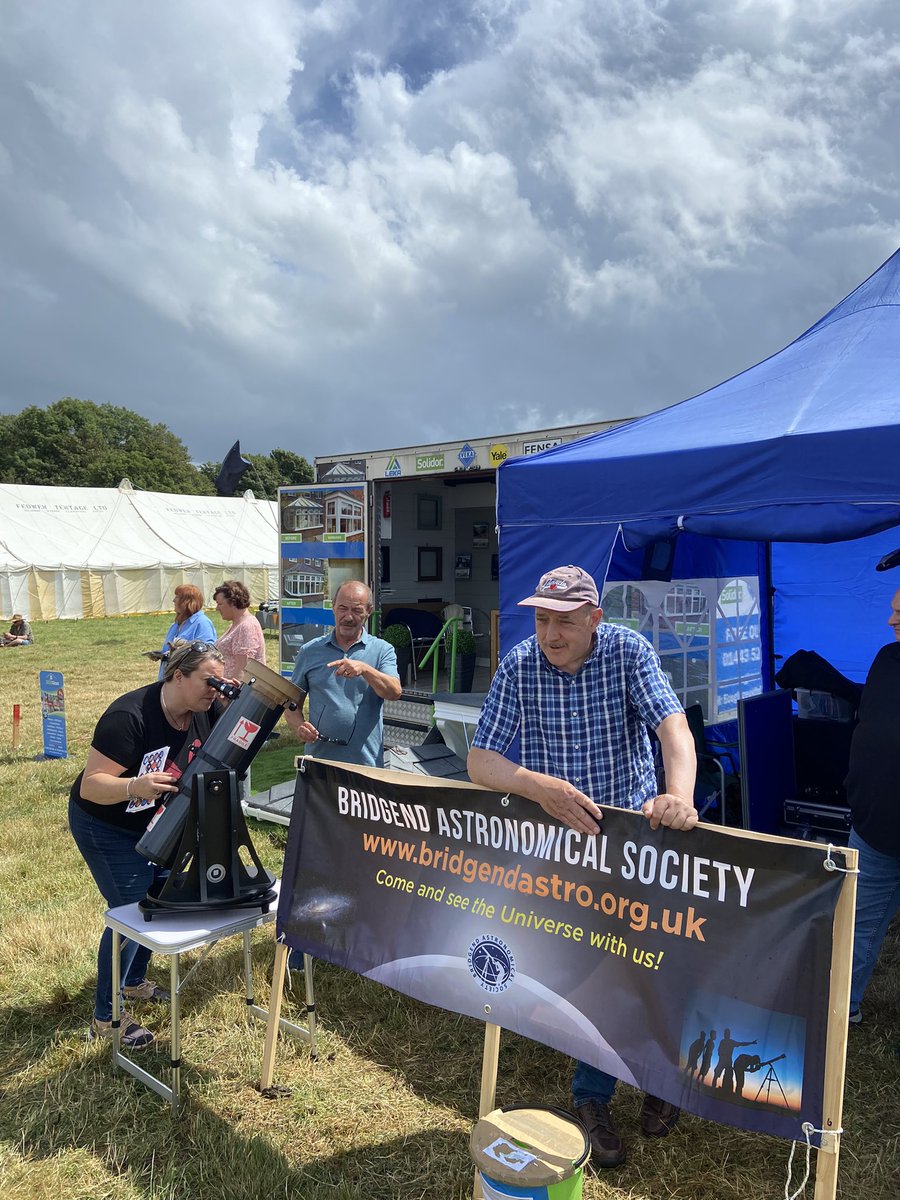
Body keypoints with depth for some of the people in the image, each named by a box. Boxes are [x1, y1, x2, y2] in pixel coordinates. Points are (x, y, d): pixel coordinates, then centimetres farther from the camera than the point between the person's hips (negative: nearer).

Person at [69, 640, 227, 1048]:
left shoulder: (204, 712, -13)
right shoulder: (130, 716, -34)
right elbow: (90, 785, -34)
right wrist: (135, 787, -53)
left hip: (155, 824, 7)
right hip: (105, 827, -7)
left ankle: (134, 981, 39)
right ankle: (105, 1018, 10)